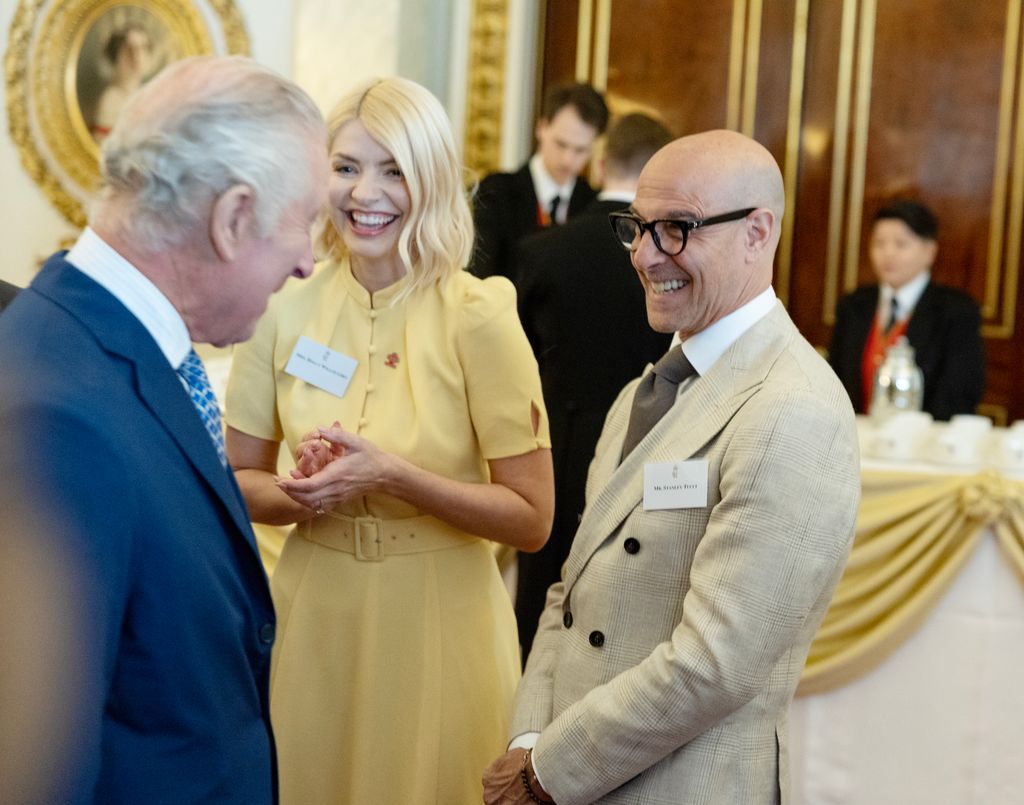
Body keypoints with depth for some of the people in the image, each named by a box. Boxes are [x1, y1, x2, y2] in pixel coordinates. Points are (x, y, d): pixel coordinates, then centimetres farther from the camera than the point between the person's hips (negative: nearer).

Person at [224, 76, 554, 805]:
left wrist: (393, 476, -22)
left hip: (434, 619, -3)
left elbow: (532, 519, -12)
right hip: (313, 612, 3)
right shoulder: (289, 312, -3)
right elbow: (239, 479, 7)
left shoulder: (479, 316, -13)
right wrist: (302, 495, -14)